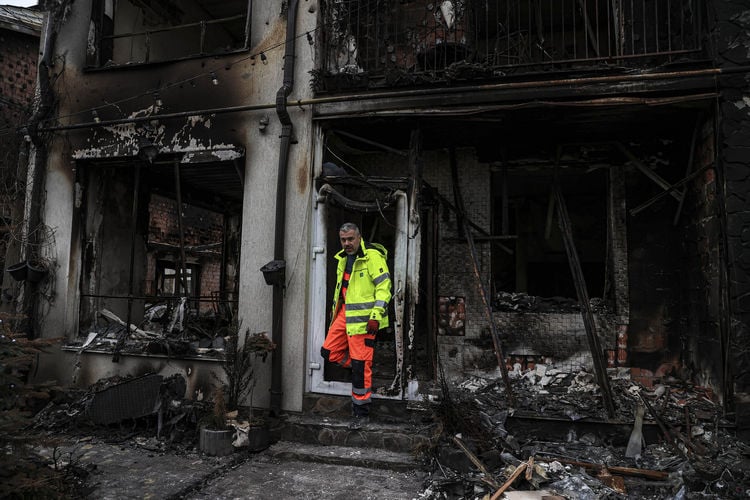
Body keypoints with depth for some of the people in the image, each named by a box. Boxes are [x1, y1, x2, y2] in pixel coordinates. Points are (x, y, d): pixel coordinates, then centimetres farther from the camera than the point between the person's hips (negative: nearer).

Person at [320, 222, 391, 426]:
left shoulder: (372, 256, -12)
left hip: (363, 316, -8)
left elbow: (383, 286, -16)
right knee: (329, 352, 7)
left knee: (360, 364, -3)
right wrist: (335, 309, 25)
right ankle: (363, 371, 23)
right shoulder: (343, 258, 15)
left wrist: (376, 316, -21)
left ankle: (361, 412, 10)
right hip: (345, 313, 8)